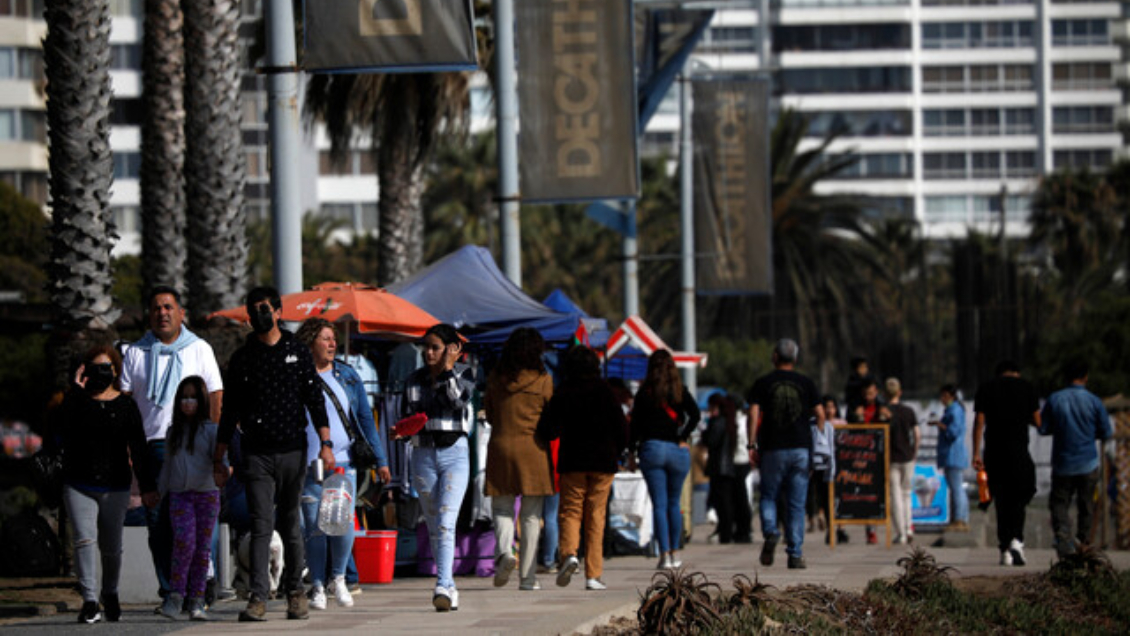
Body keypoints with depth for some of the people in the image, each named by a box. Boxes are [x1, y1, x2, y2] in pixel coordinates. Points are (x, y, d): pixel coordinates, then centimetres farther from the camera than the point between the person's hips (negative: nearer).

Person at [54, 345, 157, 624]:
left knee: (111, 547, 7)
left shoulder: (125, 406, 7)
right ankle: (89, 601, -18)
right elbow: (59, 429, -15)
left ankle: (110, 594, 32)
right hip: (78, 486, -1)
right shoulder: (76, 403, 5)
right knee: (84, 540, -17)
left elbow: (138, 449, 5)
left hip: (115, 488, 1)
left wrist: (148, 487, 0)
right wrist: (75, 391, -13)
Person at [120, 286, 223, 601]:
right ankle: (169, 593, 5)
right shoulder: (136, 353, 13)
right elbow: (123, 399, 10)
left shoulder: (200, 349, 10)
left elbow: (215, 395, 7)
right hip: (152, 445, 2)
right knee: (158, 525, 0)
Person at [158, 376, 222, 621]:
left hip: (207, 493, -1)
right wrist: (158, 493, 19)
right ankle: (175, 596, -13)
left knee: (203, 548, 0)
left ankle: (196, 602, 5)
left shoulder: (211, 430, 4)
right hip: (179, 495, 1)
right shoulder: (173, 432, 15)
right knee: (184, 541, -18)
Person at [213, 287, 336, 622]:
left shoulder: (298, 353, 8)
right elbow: (230, 410, 12)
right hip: (256, 453, 0)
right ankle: (258, 597, -14)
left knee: (291, 525, 7)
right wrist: (219, 459, 9)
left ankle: (295, 591, 18)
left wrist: (325, 444, -6)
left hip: (292, 450, 0)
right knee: (261, 525, -9)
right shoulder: (242, 358, 9)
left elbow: (315, 400, 6)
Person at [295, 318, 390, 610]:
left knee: (344, 526, -6)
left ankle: (338, 578, 16)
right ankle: (317, 586, 12)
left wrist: (380, 458, 11)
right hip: (309, 464, -2)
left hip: (344, 462, 2)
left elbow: (365, 419, 14)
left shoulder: (347, 376, 10)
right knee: (315, 529, -1)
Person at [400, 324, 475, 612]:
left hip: (454, 452, -4)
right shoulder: (415, 380, 11)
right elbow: (408, 417, 17)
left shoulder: (463, 374, 2)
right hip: (424, 455, 4)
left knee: (446, 522, -17)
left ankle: (442, 586, -27)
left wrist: (448, 370, -13)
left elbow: (460, 401, -17)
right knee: (434, 527, 7)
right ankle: (449, 588, 17)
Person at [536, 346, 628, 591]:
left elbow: (548, 430, -9)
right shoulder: (604, 391, -2)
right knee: (596, 516, 5)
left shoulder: (562, 393, -4)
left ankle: (569, 553, -21)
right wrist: (616, 453, 14)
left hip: (572, 461, -1)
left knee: (570, 511, 8)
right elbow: (622, 427, -2)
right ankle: (593, 575, 2)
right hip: (603, 461, 1)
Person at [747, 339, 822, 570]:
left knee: (768, 496, 13)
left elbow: (754, 414, -5)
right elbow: (820, 415, 2)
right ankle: (795, 554, 0)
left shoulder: (763, 383, 3)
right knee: (796, 503, 4)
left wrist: (752, 445, -3)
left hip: (772, 449, -1)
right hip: (801, 448, 1)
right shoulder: (806, 383, 7)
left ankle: (770, 532, -14)